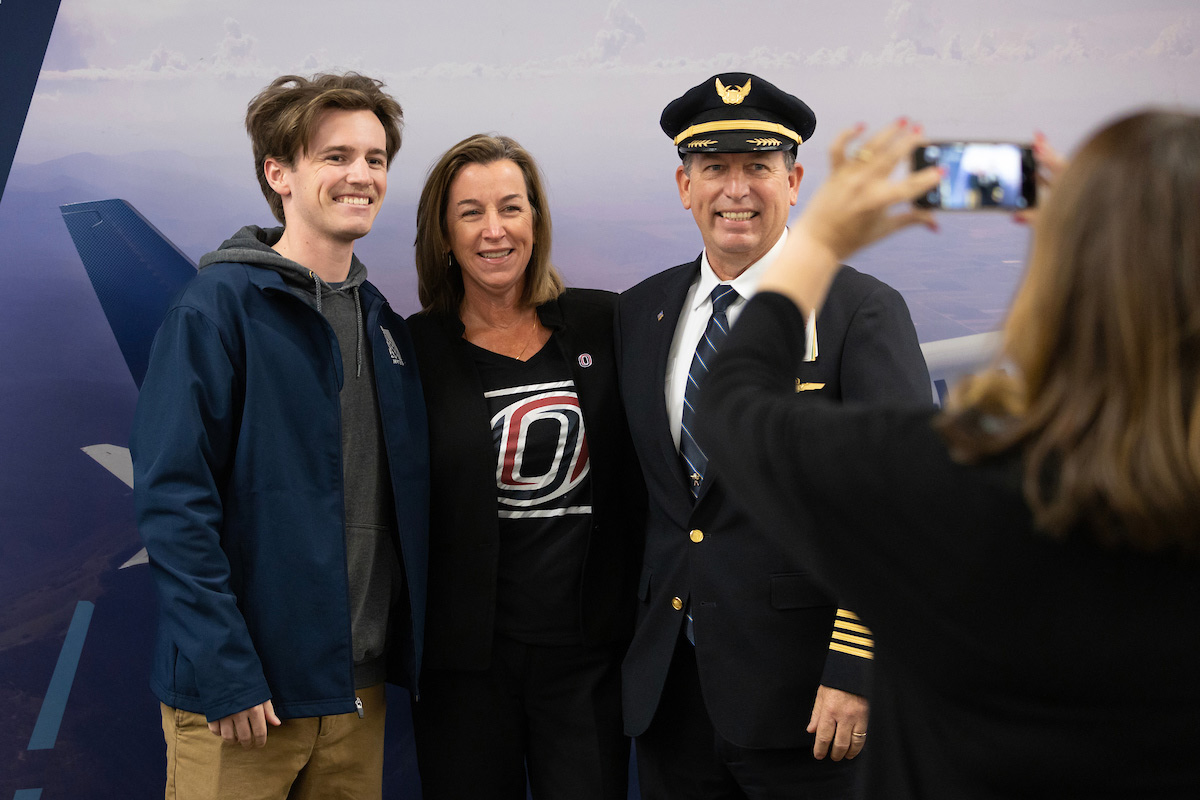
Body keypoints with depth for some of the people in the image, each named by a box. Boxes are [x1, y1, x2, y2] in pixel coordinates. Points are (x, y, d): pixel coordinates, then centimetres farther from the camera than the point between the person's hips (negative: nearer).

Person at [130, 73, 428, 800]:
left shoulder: (386, 325, 11)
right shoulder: (219, 306, -10)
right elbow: (174, 499, -15)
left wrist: (405, 653, 8)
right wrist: (226, 676, -20)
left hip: (360, 686, 6)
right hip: (243, 696, -6)